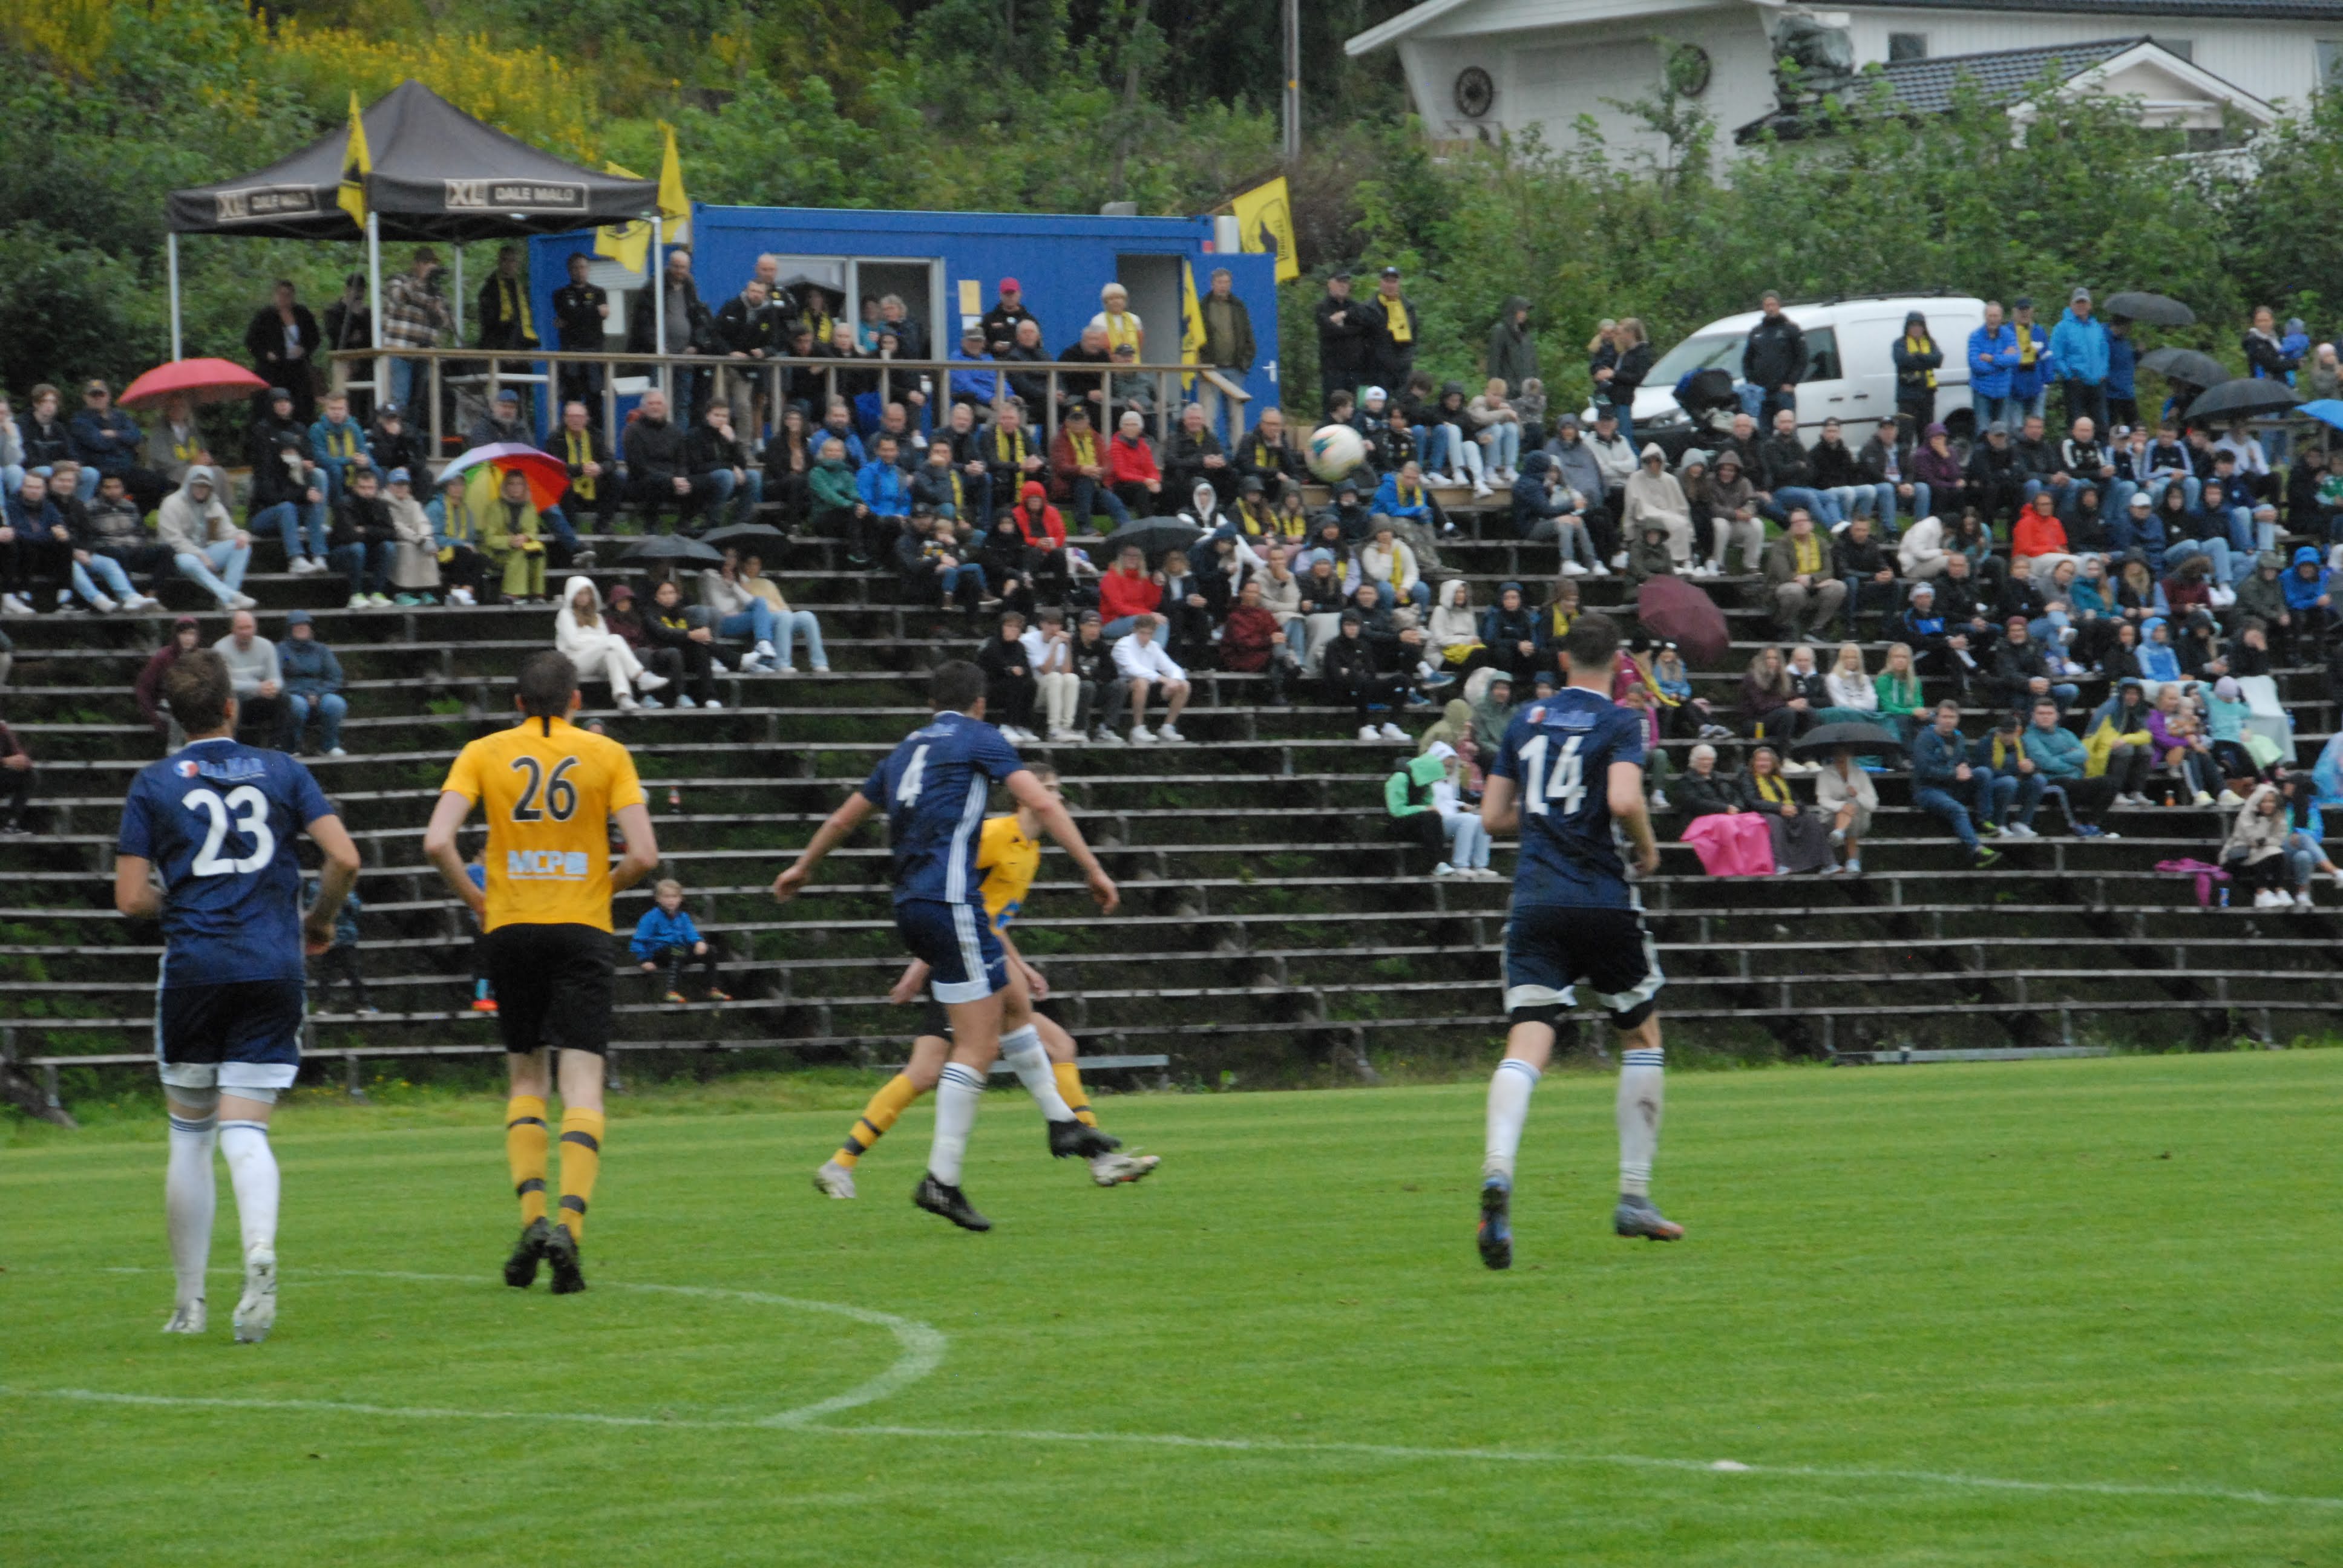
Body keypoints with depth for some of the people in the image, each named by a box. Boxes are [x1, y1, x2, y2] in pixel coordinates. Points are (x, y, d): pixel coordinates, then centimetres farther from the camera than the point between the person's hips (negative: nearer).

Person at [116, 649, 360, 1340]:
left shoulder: (152, 785, 3)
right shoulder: (281, 772, 7)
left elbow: (132, 898, -2)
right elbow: (345, 859, -1)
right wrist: (319, 921, 16)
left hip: (193, 970, -1)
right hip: (272, 968, 1)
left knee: (189, 1135, 11)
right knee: (245, 1129, -1)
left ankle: (189, 1303, 15)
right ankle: (260, 1253, -30)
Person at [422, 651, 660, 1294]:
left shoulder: (484, 754, 3)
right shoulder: (606, 754, 1)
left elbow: (438, 842, -9)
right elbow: (643, 854, -6)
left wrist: (473, 898, 6)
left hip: (510, 926, 1)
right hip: (581, 928, -1)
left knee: (527, 1080, 15)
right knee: (582, 1087, -3)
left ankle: (532, 1217, -1)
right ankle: (570, 1222, -20)